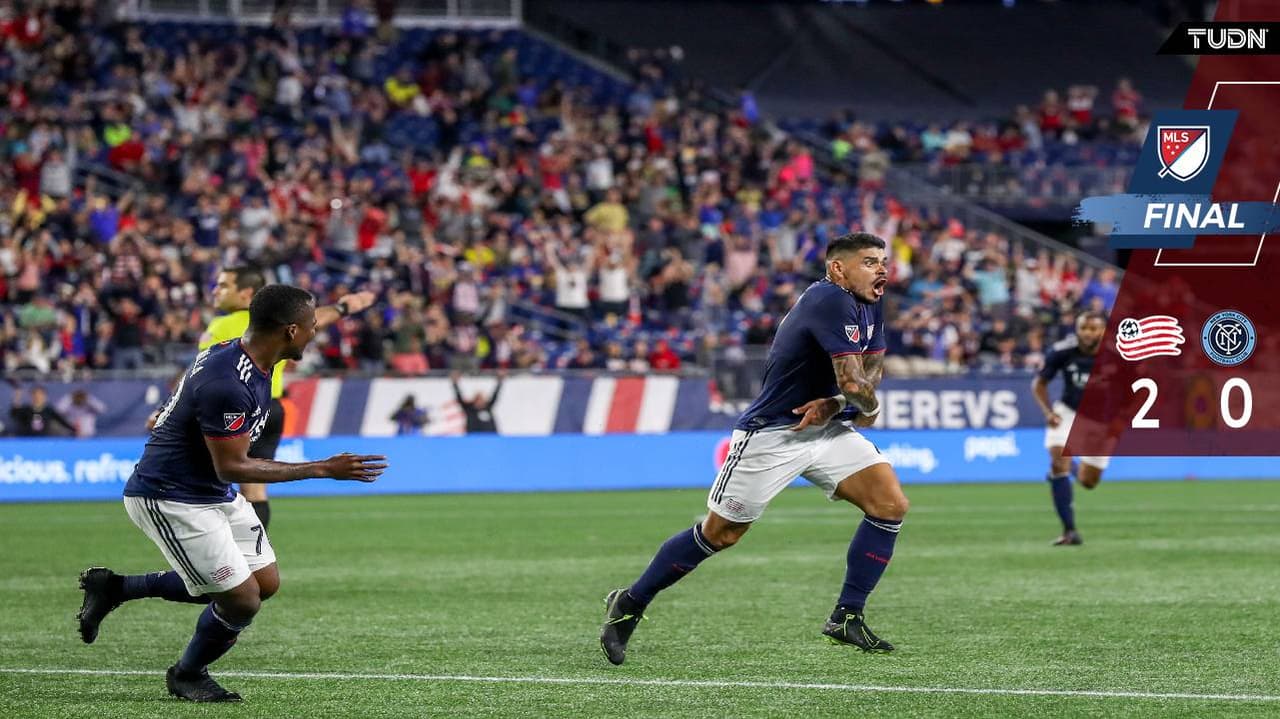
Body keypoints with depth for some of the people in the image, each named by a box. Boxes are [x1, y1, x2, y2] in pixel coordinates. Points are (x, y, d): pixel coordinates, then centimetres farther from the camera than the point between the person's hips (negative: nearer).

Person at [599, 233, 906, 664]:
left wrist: (834, 404, -8)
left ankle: (847, 617, 1)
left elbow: (871, 369, 11)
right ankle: (629, 605, 18)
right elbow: (853, 383, -30)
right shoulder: (831, 301, -25)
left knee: (890, 504, -7)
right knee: (719, 534, 0)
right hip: (770, 434, -8)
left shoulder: (870, 305, 4)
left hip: (824, 426, 8)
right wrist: (869, 409, -7)